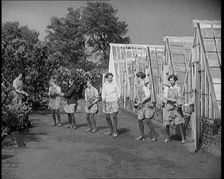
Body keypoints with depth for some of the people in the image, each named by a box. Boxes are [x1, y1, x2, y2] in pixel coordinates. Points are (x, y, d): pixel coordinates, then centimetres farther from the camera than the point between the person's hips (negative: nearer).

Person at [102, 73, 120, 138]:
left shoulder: (114, 84, -5)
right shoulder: (104, 85, 1)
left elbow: (118, 93, 3)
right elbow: (103, 93, -1)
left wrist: (118, 98, -14)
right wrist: (103, 99, -17)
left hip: (114, 102, -4)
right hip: (107, 102, 4)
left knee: (114, 116, -14)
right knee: (107, 117, 8)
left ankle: (115, 132, -5)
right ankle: (111, 130, 25)